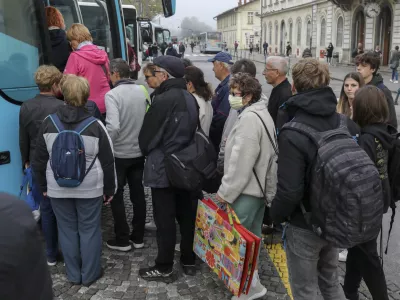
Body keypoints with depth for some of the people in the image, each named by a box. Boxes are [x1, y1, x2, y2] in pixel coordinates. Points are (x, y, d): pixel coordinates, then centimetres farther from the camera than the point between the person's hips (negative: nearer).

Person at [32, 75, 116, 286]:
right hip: (89, 188, -2)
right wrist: (109, 189, 5)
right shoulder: (95, 126, -11)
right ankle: (89, 274, 22)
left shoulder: (48, 123, -6)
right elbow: (108, 163, -6)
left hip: (58, 188, 2)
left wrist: (44, 186, 15)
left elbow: (39, 160, 2)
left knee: (67, 230, 14)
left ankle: (73, 275, 27)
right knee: (89, 230, 10)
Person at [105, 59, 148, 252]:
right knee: (138, 193, 14)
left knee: (116, 196, 10)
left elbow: (113, 127, -29)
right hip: (139, 151, 5)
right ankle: (138, 237, 25)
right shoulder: (141, 91, -1)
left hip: (119, 154, -5)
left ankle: (122, 240, 17)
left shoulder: (112, 94, -17)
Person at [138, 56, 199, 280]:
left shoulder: (163, 100, -19)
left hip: (163, 168, -7)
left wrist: (147, 152, 8)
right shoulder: (191, 98, 5)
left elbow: (148, 135, -12)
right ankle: (189, 261, 26)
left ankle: (164, 267, 13)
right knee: (188, 215, 14)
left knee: (165, 220, 2)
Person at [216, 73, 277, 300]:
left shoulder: (249, 119, -20)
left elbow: (241, 162, -24)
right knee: (251, 237, 18)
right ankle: (251, 276, 31)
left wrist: (226, 191, -17)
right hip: (260, 186, 10)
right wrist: (270, 190, 19)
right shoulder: (261, 114, 12)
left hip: (247, 190, -10)